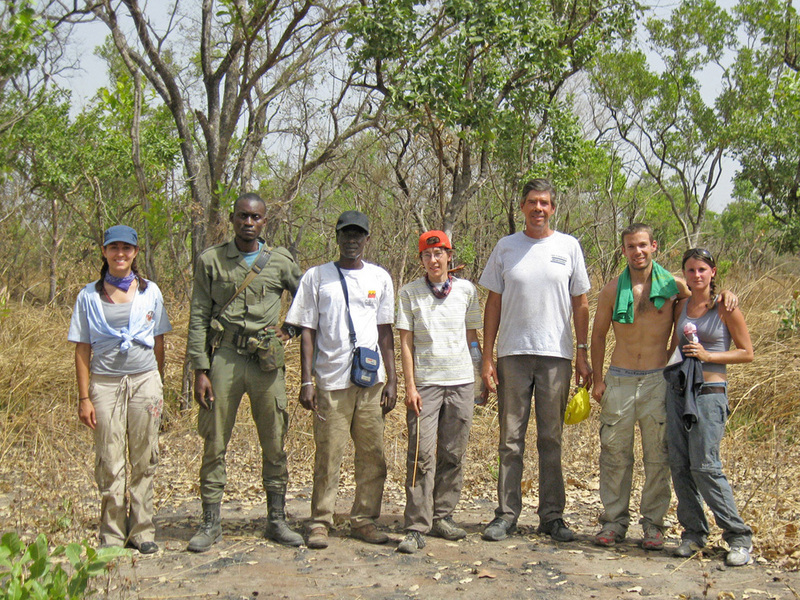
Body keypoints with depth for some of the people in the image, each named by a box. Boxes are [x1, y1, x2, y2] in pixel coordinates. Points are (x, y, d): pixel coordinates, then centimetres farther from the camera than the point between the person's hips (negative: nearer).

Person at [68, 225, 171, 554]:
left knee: (144, 461, 5)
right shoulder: (90, 296, 3)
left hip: (145, 381, 1)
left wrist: (158, 386, 10)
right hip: (106, 382, -1)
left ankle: (142, 531, 16)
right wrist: (84, 397, -3)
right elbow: (83, 349, 2)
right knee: (110, 464, 0)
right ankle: (112, 536, 10)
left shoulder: (150, 292, 7)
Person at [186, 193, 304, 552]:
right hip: (224, 359, -1)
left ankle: (276, 521, 17)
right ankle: (210, 524, 13)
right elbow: (198, 318, 2)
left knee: (274, 444, 6)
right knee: (215, 444, 2)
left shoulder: (281, 261, 8)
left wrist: (293, 328, 6)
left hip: (267, 361, 1)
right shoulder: (211, 260, 5)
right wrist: (200, 370, -4)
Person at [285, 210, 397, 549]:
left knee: (373, 455, 3)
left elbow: (385, 331, 13)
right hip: (331, 380, -2)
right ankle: (320, 523, 9)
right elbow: (307, 331, 4)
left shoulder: (380, 278, 12)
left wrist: (392, 379, 7)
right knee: (328, 456, -2)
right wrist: (306, 381, -4)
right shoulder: (316, 277, 6)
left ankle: (364, 520, 15)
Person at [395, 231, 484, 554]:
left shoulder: (466, 290, 7)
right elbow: (406, 342, 1)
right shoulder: (410, 293, 3)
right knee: (422, 454, -7)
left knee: (453, 454, 6)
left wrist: (481, 375, 8)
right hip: (425, 382, -2)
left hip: (461, 382, 2)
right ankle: (416, 527, -4)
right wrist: (410, 386, -6)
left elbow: (472, 336, 13)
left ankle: (442, 517, 18)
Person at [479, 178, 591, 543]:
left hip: (556, 355, 0)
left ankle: (552, 516, 15)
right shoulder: (506, 247, 6)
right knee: (511, 440, 4)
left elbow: (580, 304, 8)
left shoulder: (568, 247, 5)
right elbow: (493, 303, 6)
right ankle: (506, 514, 12)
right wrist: (487, 358, 1)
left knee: (551, 439, 7)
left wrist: (583, 355, 2)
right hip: (513, 354, 0)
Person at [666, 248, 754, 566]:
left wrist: (707, 355, -13)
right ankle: (693, 531, 16)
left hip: (709, 393, -5)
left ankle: (738, 536, 2)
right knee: (679, 465, 3)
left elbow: (747, 353, -3)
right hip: (677, 390, 5)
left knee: (705, 466, -10)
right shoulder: (681, 306, 11)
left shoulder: (725, 307, -4)